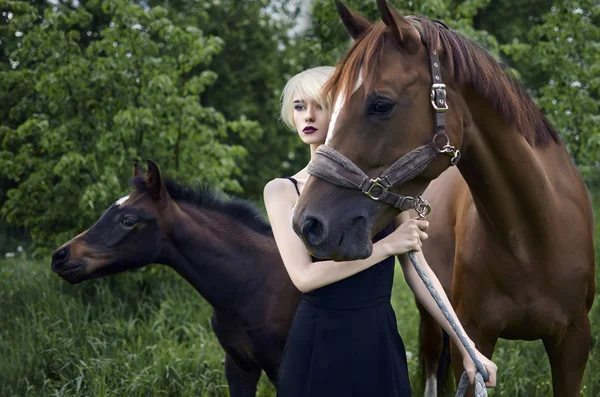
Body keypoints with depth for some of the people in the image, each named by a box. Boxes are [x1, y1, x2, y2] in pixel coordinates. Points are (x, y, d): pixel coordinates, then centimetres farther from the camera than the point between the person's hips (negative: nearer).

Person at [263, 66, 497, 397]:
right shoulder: (282, 190, 0)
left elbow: (418, 273, 3)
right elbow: (304, 276, -13)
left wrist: (466, 347, -2)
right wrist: (387, 245, -15)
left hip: (379, 344, 0)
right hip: (316, 345, 0)